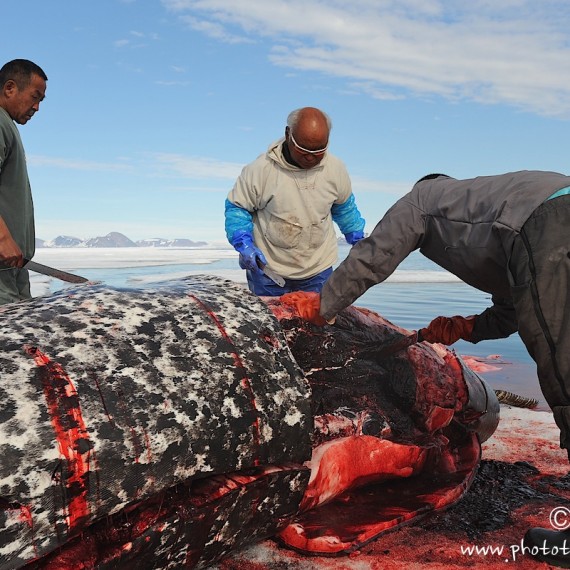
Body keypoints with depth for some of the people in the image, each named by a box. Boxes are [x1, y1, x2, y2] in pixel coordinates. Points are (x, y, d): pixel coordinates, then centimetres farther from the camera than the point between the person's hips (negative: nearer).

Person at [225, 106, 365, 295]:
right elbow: (236, 207, -6)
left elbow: (344, 207, 13)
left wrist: (358, 240, 18)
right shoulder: (261, 169, -16)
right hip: (267, 270, -2)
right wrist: (244, 244, -19)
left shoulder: (335, 168, -5)